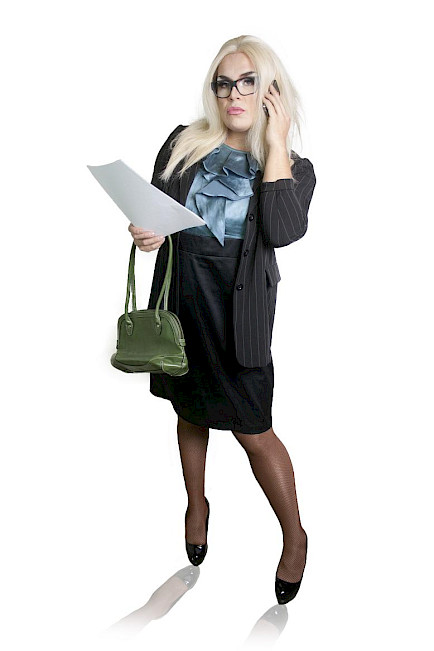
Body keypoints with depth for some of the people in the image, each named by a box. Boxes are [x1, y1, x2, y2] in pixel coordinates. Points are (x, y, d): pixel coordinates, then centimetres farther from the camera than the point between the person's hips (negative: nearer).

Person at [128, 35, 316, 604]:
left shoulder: (293, 168, -2)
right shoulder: (183, 144, 4)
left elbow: (281, 231, -21)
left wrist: (274, 142, -16)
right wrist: (148, 233, -14)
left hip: (236, 308, -3)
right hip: (180, 296, 4)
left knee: (252, 429, 0)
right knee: (190, 410, 19)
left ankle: (295, 536, 21)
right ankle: (197, 504, 43)